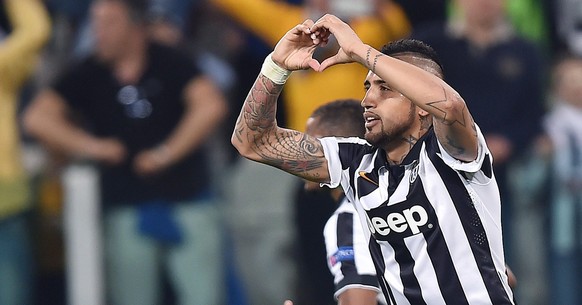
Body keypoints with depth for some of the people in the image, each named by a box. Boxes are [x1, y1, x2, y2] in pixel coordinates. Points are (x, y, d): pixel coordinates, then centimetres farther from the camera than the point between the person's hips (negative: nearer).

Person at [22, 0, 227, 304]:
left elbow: (211, 105, -15)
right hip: (126, 209, 2)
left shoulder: (170, 64, -1)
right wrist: (89, 146, -12)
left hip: (187, 202, -2)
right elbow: (37, 118, -3)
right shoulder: (89, 76, 4)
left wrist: (167, 152, -16)